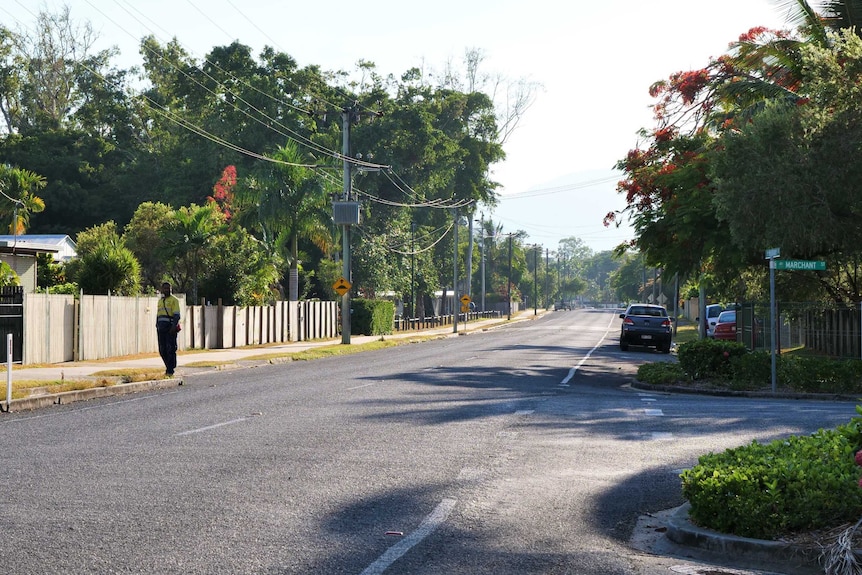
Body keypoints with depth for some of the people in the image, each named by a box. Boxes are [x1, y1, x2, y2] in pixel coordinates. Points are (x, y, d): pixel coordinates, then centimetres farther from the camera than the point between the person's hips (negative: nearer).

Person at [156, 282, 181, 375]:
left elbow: (177, 315, -9)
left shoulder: (174, 300, -1)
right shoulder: (160, 301, 20)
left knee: (171, 349, -7)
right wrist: (157, 327, 17)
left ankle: (170, 370, -4)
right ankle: (168, 367, 19)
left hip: (170, 328, -7)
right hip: (161, 328, 7)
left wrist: (174, 326, -20)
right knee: (162, 350, 6)